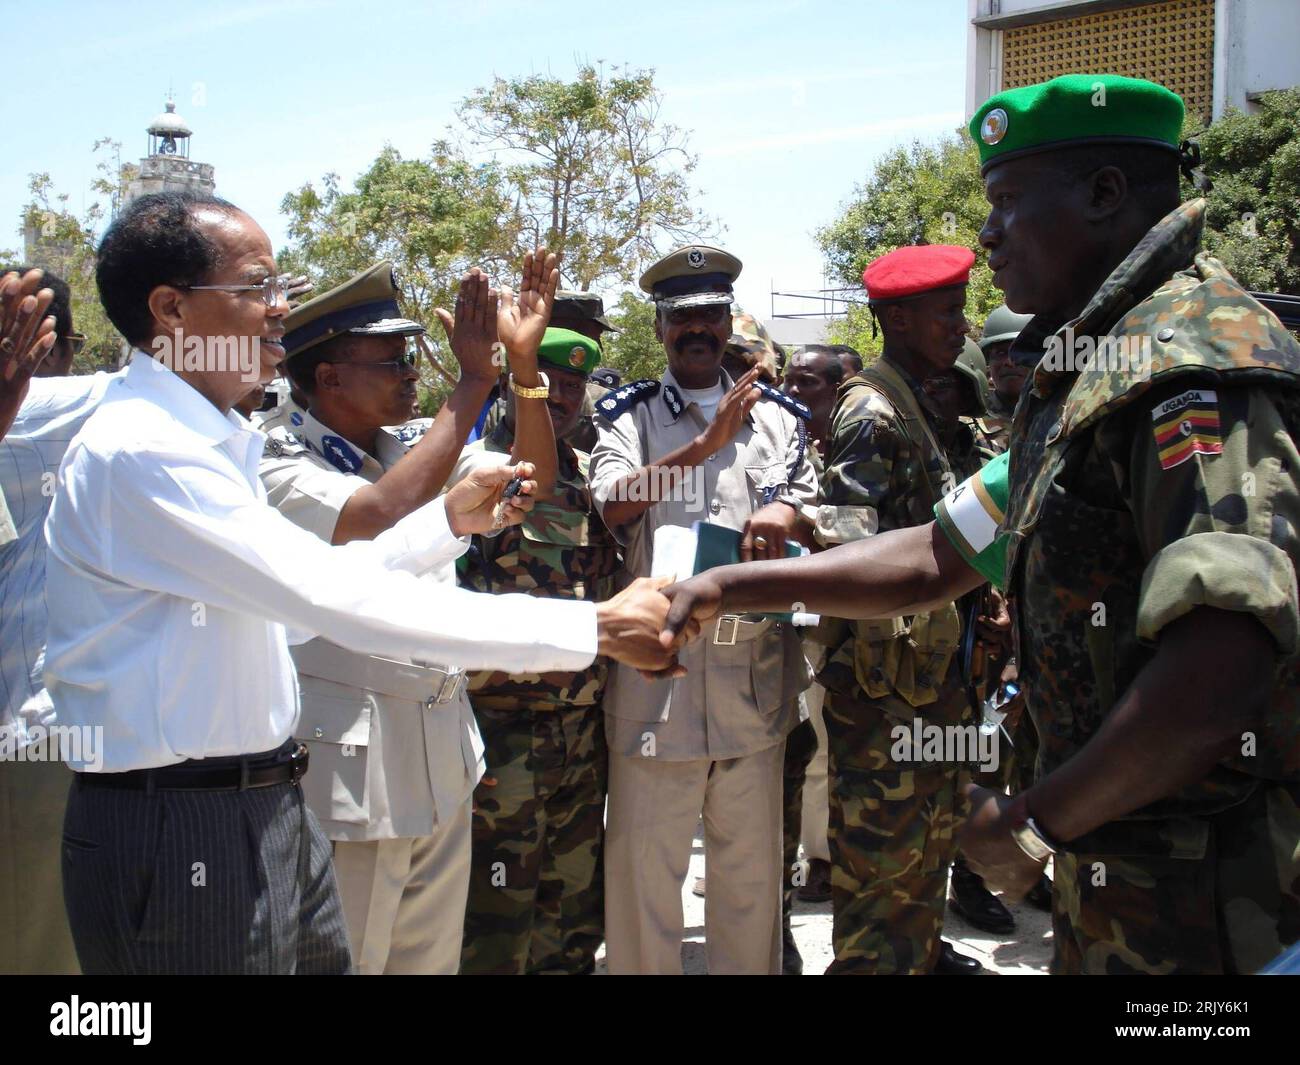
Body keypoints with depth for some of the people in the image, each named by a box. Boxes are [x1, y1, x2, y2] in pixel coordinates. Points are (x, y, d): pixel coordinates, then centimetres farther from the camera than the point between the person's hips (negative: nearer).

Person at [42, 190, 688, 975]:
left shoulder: (204, 439, 13)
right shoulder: (141, 451, -20)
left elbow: (306, 588, 18)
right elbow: (339, 599, -28)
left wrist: (448, 521, 8)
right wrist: (595, 628, -27)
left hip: (267, 812, 9)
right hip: (185, 835, -9)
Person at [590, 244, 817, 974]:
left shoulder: (779, 416, 12)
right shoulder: (628, 415, 6)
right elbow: (611, 503, -11)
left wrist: (785, 512, -14)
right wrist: (703, 444, -20)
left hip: (755, 673, 2)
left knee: (751, 859, 13)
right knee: (645, 858, 3)